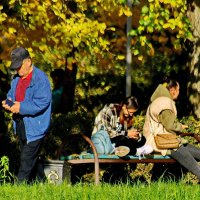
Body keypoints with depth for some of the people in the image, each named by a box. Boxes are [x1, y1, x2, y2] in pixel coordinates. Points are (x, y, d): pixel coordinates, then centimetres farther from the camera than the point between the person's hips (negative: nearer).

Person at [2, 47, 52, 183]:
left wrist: (21, 107, -26)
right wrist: (8, 103, -1)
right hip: (21, 125, 9)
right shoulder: (17, 79, 12)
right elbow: (12, 94, 23)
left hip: (35, 127, -9)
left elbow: (42, 102, -23)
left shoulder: (40, 79, -16)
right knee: (32, 158, 16)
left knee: (27, 159, -9)